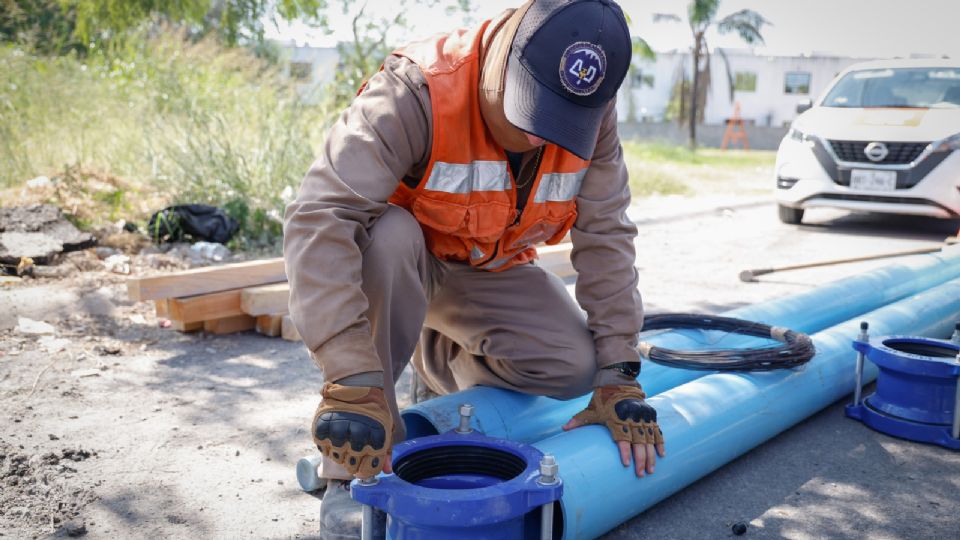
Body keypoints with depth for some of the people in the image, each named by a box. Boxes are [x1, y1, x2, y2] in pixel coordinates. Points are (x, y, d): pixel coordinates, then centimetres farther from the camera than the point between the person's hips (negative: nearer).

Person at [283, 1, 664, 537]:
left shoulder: (593, 116, -18)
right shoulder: (415, 92, -34)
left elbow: (606, 237, -13)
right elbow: (318, 220, -42)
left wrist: (618, 377, -16)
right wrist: (353, 382, -48)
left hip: (491, 272, 4)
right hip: (396, 260, -3)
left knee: (574, 365, -18)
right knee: (387, 235, -38)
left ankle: (440, 357, 14)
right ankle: (355, 473, -24)